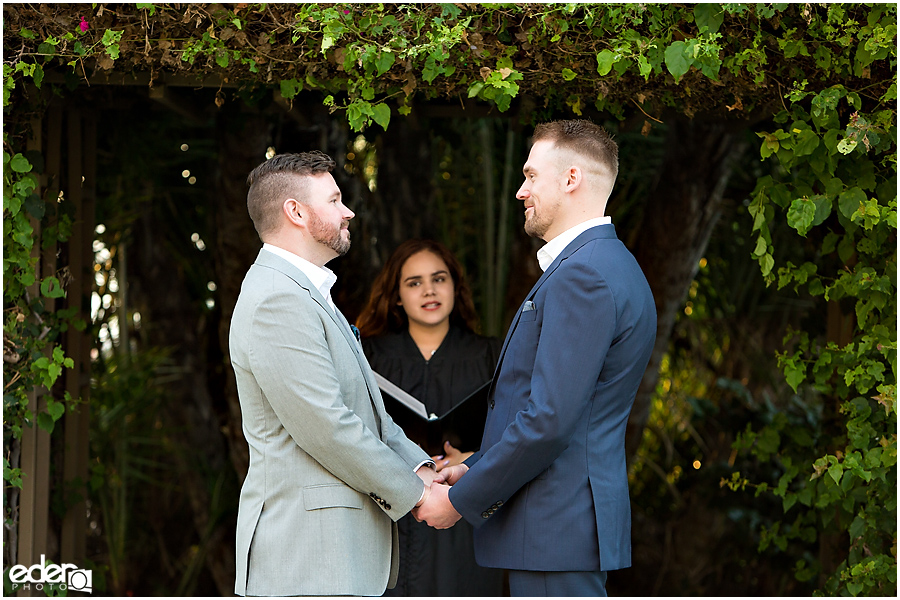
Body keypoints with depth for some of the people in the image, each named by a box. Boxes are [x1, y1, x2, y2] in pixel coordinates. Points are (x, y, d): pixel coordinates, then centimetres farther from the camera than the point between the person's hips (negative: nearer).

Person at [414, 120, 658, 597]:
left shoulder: (582, 275, -16)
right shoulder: (601, 266, 17)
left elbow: (549, 420, -22)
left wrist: (461, 499, -12)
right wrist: (474, 468, 12)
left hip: (557, 529, -10)